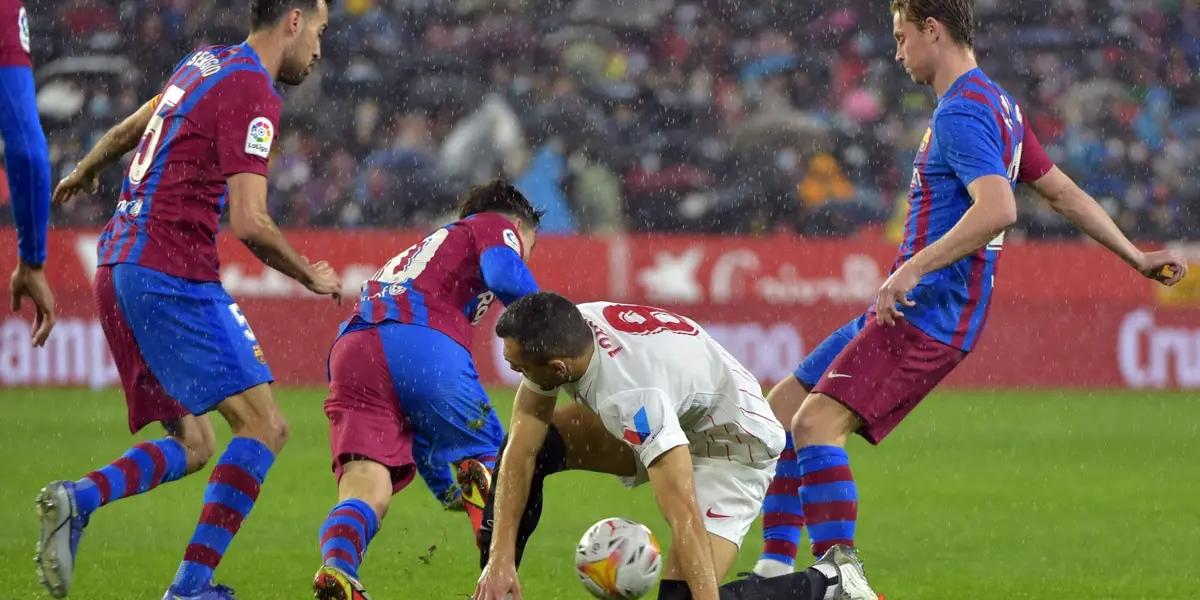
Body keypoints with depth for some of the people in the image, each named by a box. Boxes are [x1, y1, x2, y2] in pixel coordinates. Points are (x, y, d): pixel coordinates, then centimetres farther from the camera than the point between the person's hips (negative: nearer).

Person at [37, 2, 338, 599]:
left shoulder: (205, 63, 16)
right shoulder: (251, 91, -11)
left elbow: (129, 129, 34)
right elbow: (249, 223, -18)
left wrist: (85, 169, 55)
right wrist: (310, 276, -1)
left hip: (121, 269, 10)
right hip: (172, 273, -10)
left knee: (192, 446, 10)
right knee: (263, 425, -9)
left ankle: (77, 499, -12)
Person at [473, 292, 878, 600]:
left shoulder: (631, 396, -42)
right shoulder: (563, 333, -21)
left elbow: (684, 515, -44)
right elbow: (521, 449, -15)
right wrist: (501, 559, -20)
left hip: (732, 441, -8)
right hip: (674, 418, 8)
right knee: (531, 447, -6)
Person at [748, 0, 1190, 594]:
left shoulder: (961, 114, -15)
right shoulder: (995, 104, 17)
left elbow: (997, 208, -30)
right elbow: (1063, 191, 23)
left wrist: (914, 268, -33)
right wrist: (1137, 257, 31)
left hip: (927, 314, -11)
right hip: (903, 309, 11)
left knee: (816, 423, -22)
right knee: (783, 406, 12)